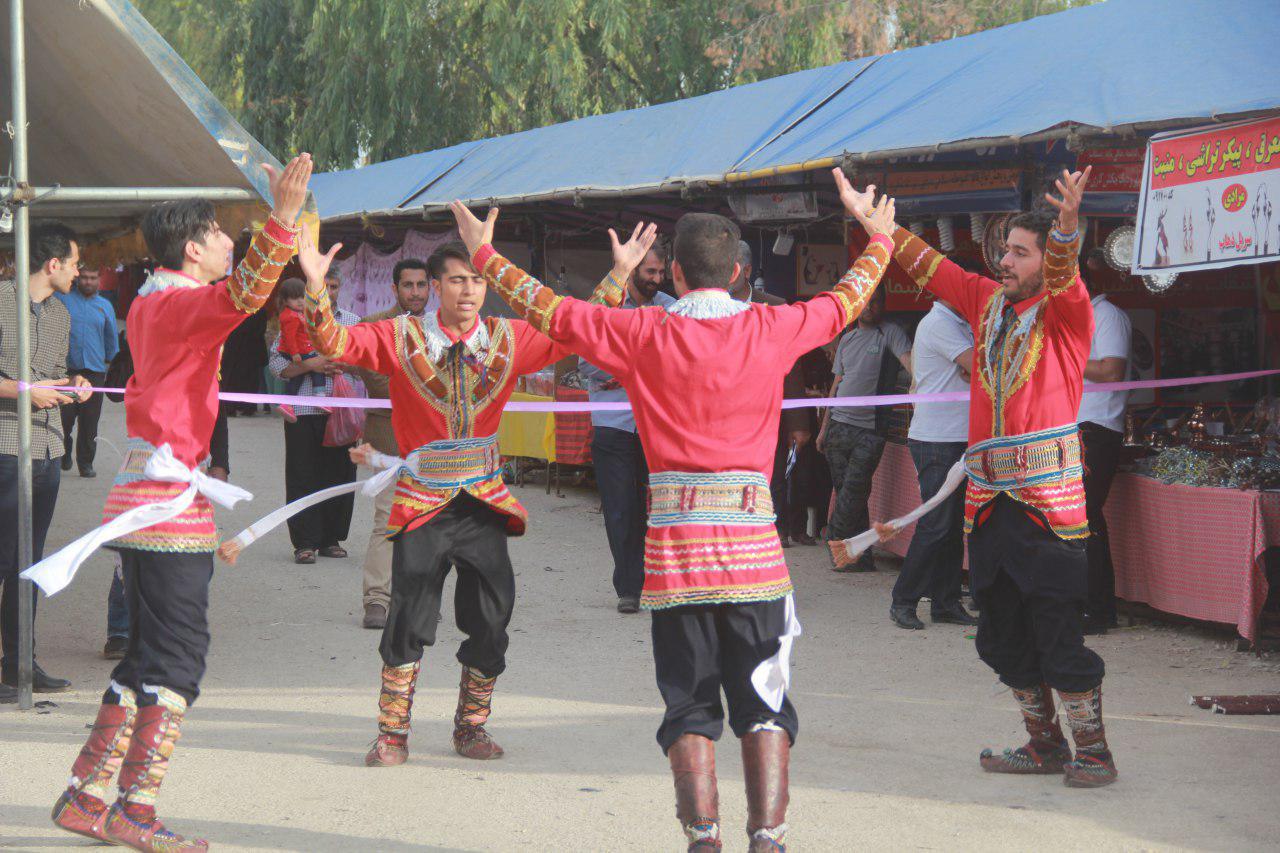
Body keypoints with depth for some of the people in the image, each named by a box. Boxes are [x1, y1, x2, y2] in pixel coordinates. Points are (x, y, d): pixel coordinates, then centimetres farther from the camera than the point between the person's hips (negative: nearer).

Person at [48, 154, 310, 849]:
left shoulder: (148, 304, 17)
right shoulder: (179, 303, -12)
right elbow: (241, 295, -33)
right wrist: (282, 218, -43)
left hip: (139, 499, 10)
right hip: (169, 499, -10)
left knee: (147, 655, 14)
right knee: (176, 657, -8)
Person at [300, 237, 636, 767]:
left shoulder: (510, 340, 3)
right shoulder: (402, 338, -3)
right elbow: (334, 342, -9)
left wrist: (618, 276, -4)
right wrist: (316, 285, -25)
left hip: (485, 504, 3)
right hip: (422, 503, -3)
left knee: (490, 623, 4)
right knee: (409, 623, -4)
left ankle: (471, 727, 20)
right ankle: (392, 734, 7)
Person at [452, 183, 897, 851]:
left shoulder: (645, 334, -3)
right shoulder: (771, 329, 1)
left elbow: (551, 312, 4)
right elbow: (844, 303, 19)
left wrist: (485, 253, 18)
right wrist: (879, 239, 38)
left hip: (675, 544, 0)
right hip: (752, 538, 0)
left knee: (690, 707, 6)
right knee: (764, 703, 4)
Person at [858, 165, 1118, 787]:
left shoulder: (1064, 312, -4)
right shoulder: (987, 301, 14)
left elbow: (1062, 275, -24)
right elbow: (926, 265, 19)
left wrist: (1067, 224, -44)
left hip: (1046, 499, -7)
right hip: (990, 497, 7)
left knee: (1056, 630, -7)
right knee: (1004, 634, 12)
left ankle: (1092, 751, 2)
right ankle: (1044, 745, 24)